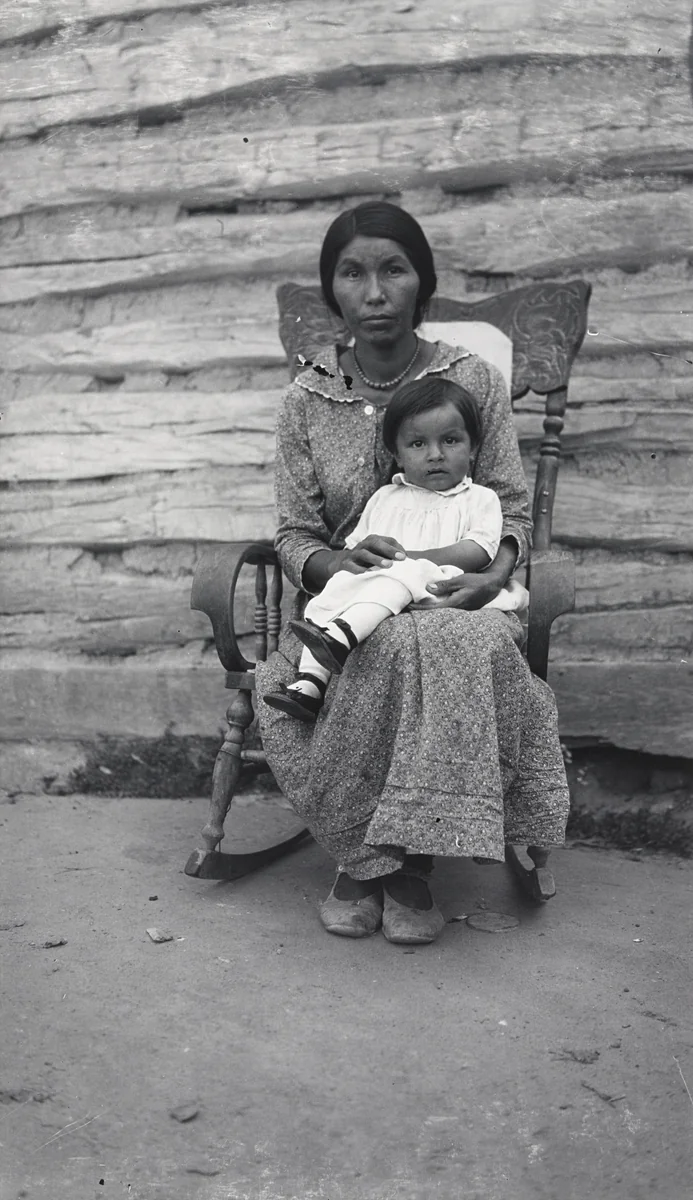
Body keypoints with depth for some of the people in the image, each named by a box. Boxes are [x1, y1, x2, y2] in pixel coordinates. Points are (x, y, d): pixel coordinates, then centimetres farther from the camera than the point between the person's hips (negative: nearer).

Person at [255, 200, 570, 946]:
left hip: (450, 603, -1)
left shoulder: (473, 381, 5)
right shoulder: (305, 401, 7)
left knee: (461, 651, -38)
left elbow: (511, 511, 6)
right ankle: (364, 855, -11)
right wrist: (335, 563, -20)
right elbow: (292, 538, 5)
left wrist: (496, 570, -18)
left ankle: (407, 861, -20)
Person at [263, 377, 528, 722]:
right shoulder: (385, 498, 29)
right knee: (336, 587, -24)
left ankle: (341, 636, -56)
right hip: (374, 584, 5)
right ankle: (310, 683, -37)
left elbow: (477, 552, -3)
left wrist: (412, 556, -11)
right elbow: (353, 545, 25)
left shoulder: (480, 499, 15)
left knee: (403, 574, -35)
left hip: (437, 589, -4)